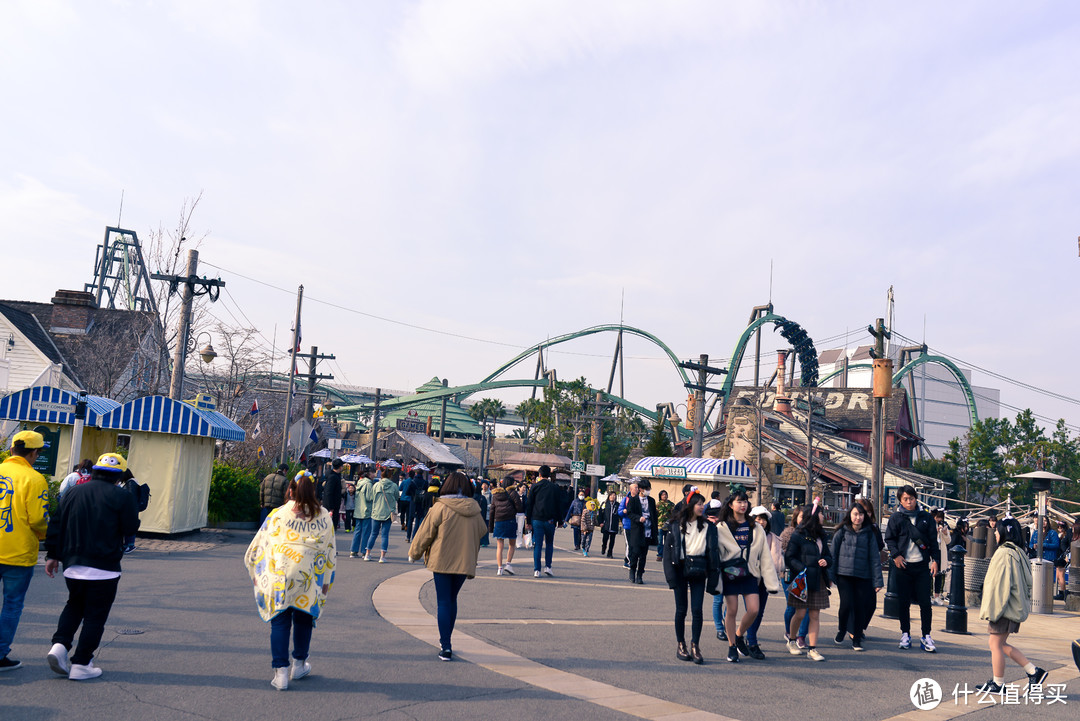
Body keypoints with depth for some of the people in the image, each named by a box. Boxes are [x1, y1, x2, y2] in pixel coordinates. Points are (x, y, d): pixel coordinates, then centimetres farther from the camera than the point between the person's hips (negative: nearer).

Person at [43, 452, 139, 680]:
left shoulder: (73, 492, 9)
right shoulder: (122, 496, -9)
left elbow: (56, 525, 10)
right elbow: (130, 529, -7)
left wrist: (52, 555, 17)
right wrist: (133, 508, 9)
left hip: (73, 564, 5)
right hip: (104, 567, -5)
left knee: (74, 605, 25)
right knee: (95, 615, 4)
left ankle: (59, 644, 5)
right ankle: (81, 664, 6)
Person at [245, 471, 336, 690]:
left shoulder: (278, 514, -1)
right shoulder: (324, 516, 3)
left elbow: (259, 544, 5)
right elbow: (330, 550, 7)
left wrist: (256, 572, 18)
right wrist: (326, 581, 14)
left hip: (277, 574, -1)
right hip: (308, 576, 1)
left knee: (279, 622, 5)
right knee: (303, 619, 17)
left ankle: (281, 672, 1)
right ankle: (299, 665, 29)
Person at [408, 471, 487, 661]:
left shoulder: (440, 507, -11)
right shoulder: (474, 510, 1)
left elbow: (426, 532, -4)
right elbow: (481, 532, 12)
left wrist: (414, 552, 13)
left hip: (442, 561, -4)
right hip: (464, 562, 4)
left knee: (443, 602, 2)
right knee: (452, 599, 20)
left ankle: (445, 647, -5)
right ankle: (445, 640, 28)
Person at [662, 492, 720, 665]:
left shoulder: (708, 527, 4)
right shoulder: (676, 526, 0)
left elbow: (713, 553, 3)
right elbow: (668, 549, -2)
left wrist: (713, 578, -4)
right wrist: (671, 575, -9)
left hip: (699, 572, 1)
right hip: (681, 570, -1)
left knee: (697, 610, -5)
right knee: (681, 610, 7)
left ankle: (695, 647, 4)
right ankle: (681, 645, 19)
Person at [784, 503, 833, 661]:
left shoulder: (821, 536, 14)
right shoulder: (798, 535, -7)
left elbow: (829, 556, 21)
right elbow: (789, 558, -9)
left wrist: (826, 561, -2)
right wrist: (802, 569, -20)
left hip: (818, 581, 6)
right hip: (802, 580, -6)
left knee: (815, 615, 3)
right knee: (800, 613, -2)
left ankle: (812, 649, 7)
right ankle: (791, 642, 21)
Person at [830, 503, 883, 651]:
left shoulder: (869, 534, 6)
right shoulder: (841, 532, 3)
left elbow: (875, 558, 6)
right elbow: (833, 554, 5)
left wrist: (878, 581, 1)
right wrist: (830, 576, 1)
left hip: (863, 577, 2)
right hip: (843, 575, -1)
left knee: (860, 606, 0)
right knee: (846, 604, -13)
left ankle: (856, 639, 17)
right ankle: (841, 629, 16)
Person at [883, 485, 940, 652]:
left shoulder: (926, 517, 7)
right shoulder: (896, 517, 3)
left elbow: (933, 540, 10)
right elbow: (889, 538, 3)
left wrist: (935, 560, 1)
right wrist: (895, 555, -11)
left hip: (922, 565, 1)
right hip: (902, 564, -1)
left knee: (925, 602, -1)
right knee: (904, 602, 5)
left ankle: (926, 636, 10)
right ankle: (905, 634, 17)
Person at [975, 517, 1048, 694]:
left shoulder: (1004, 553, -18)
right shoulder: (1019, 553, 10)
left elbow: (999, 584, -20)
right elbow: (1027, 582, 17)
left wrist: (989, 609, -16)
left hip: (1005, 607, -9)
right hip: (1017, 606, 9)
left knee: (996, 645, 1)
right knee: (1000, 644, 17)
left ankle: (998, 684, 9)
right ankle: (1034, 672, 17)